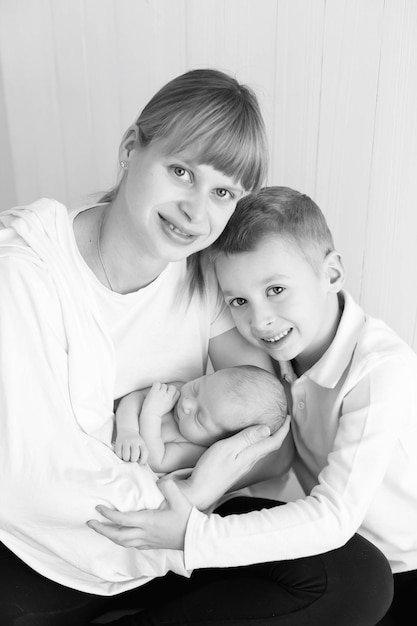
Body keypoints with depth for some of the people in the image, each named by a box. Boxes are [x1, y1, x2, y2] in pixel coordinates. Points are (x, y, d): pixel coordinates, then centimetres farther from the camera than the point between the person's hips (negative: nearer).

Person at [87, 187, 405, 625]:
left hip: (403, 568, -4)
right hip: (343, 542, 5)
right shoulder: (283, 345, -10)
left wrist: (193, 536, -35)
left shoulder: (382, 371, -28)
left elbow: (334, 516, -30)